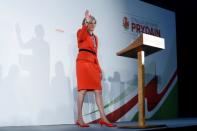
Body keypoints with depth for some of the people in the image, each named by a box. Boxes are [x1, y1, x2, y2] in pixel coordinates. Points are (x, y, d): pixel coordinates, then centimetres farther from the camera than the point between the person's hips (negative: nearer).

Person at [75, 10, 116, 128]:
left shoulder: (95, 37, 25)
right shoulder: (81, 32, 6)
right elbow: (81, 37, -21)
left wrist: (99, 68, 15)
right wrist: (86, 22, -29)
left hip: (93, 64, 7)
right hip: (83, 62, -7)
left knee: (98, 91, -1)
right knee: (83, 90, -10)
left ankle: (103, 118, -2)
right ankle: (80, 119, -6)